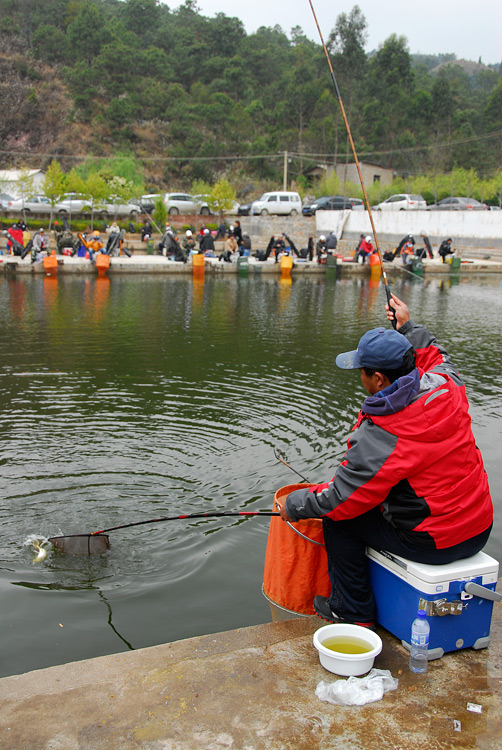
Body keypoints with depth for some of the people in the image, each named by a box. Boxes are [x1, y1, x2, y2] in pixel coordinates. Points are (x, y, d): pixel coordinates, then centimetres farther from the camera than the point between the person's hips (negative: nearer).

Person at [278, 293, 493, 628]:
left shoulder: (378, 438, -25)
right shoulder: (446, 386, -7)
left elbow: (339, 498, -18)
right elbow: (435, 354, 21)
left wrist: (294, 505, -2)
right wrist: (408, 326, 27)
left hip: (433, 543, -8)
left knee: (338, 517, 4)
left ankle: (354, 613, 18)